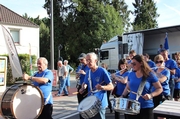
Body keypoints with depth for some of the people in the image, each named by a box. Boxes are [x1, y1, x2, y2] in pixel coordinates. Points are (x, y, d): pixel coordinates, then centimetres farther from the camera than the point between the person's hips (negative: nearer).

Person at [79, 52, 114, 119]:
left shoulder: (102, 71, -14)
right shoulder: (88, 73, 6)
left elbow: (111, 87, -14)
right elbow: (85, 83, 19)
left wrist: (102, 87, -33)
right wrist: (83, 88, -4)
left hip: (100, 104, -6)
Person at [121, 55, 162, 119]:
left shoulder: (150, 75, -9)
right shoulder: (131, 74, 4)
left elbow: (160, 89, -6)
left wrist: (151, 95, -23)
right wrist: (122, 96, 1)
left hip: (146, 108, -4)